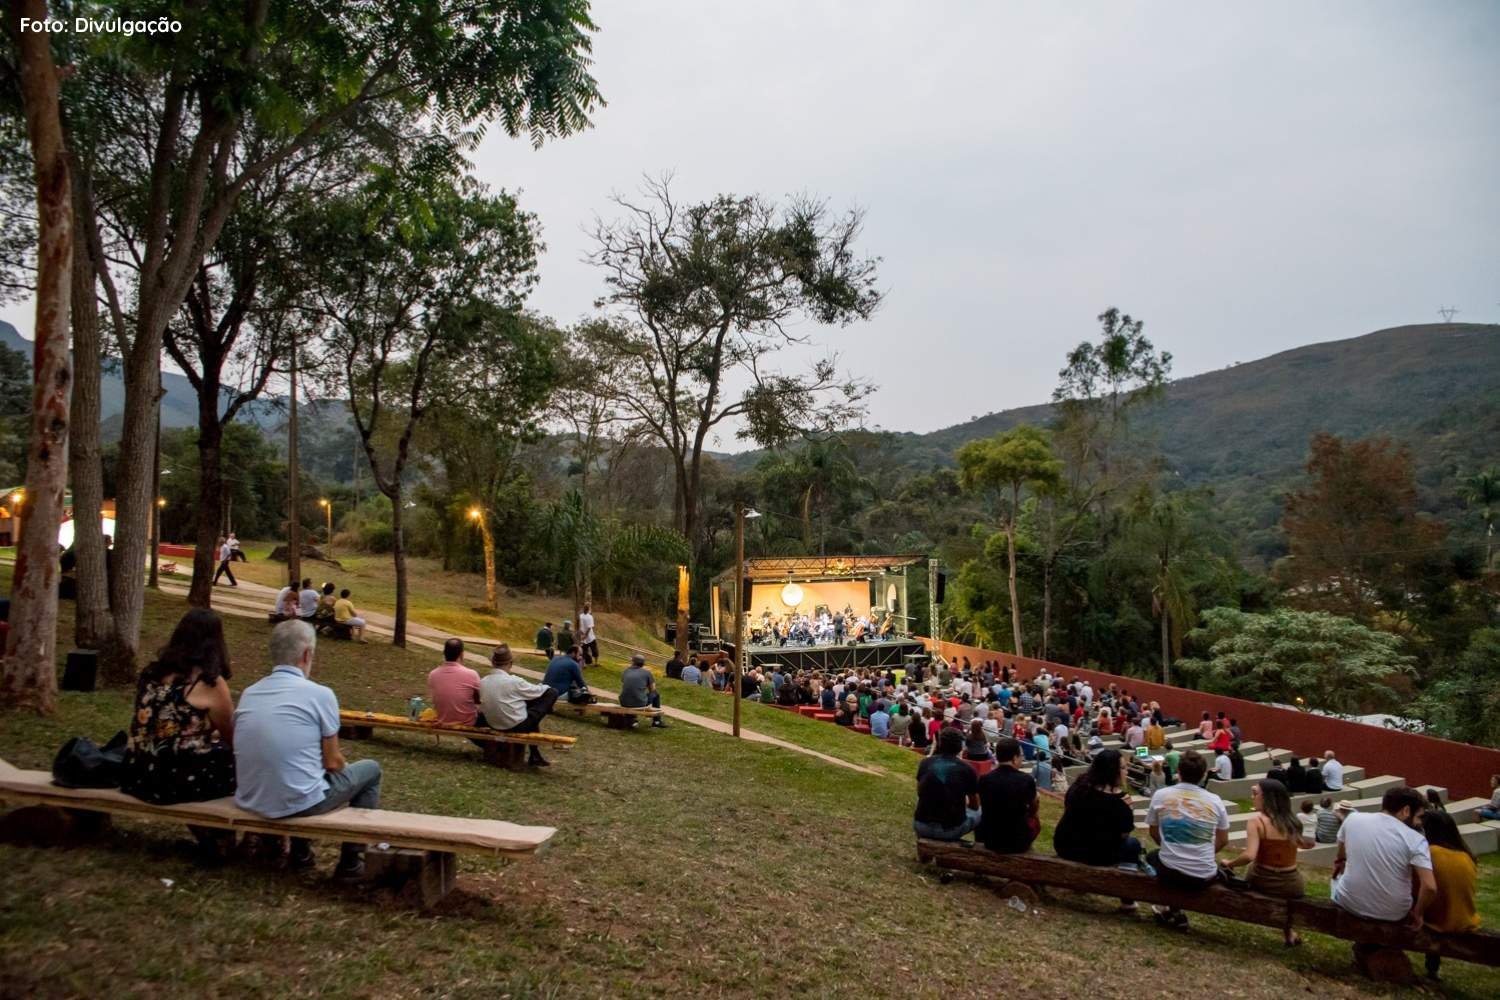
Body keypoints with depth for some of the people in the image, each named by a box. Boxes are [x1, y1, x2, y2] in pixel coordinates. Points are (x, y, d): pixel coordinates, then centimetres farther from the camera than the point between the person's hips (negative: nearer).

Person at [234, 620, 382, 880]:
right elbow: (333, 762, -5)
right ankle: (351, 862, 18)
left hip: (250, 801, 6)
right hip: (298, 802, -6)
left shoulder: (249, 693, 5)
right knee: (370, 770, 18)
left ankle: (300, 851, 37)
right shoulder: (319, 694, -12)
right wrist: (341, 763, 19)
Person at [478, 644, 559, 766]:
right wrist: (546, 687, 20)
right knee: (551, 692, 0)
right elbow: (537, 691, -4)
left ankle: (534, 755, 31)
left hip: (494, 724, 7)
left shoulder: (483, 682, -5)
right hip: (517, 725, -6)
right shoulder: (514, 681, -19)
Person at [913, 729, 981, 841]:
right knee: (978, 812, 25)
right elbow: (975, 806, 10)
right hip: (952, 829, -2)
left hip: (922, 826, 2)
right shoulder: (967, 769, -6)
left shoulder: (925, 763, 0)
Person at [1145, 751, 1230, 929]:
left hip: (1169, 872, 0)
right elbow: (1223, 840, 9)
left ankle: (1174, 912, 28)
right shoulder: (1215, 801, -4)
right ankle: (1173, 910, 32)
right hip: (1204, 877, 0)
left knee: (1152, 856, 35)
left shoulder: (1160, 795, -5)